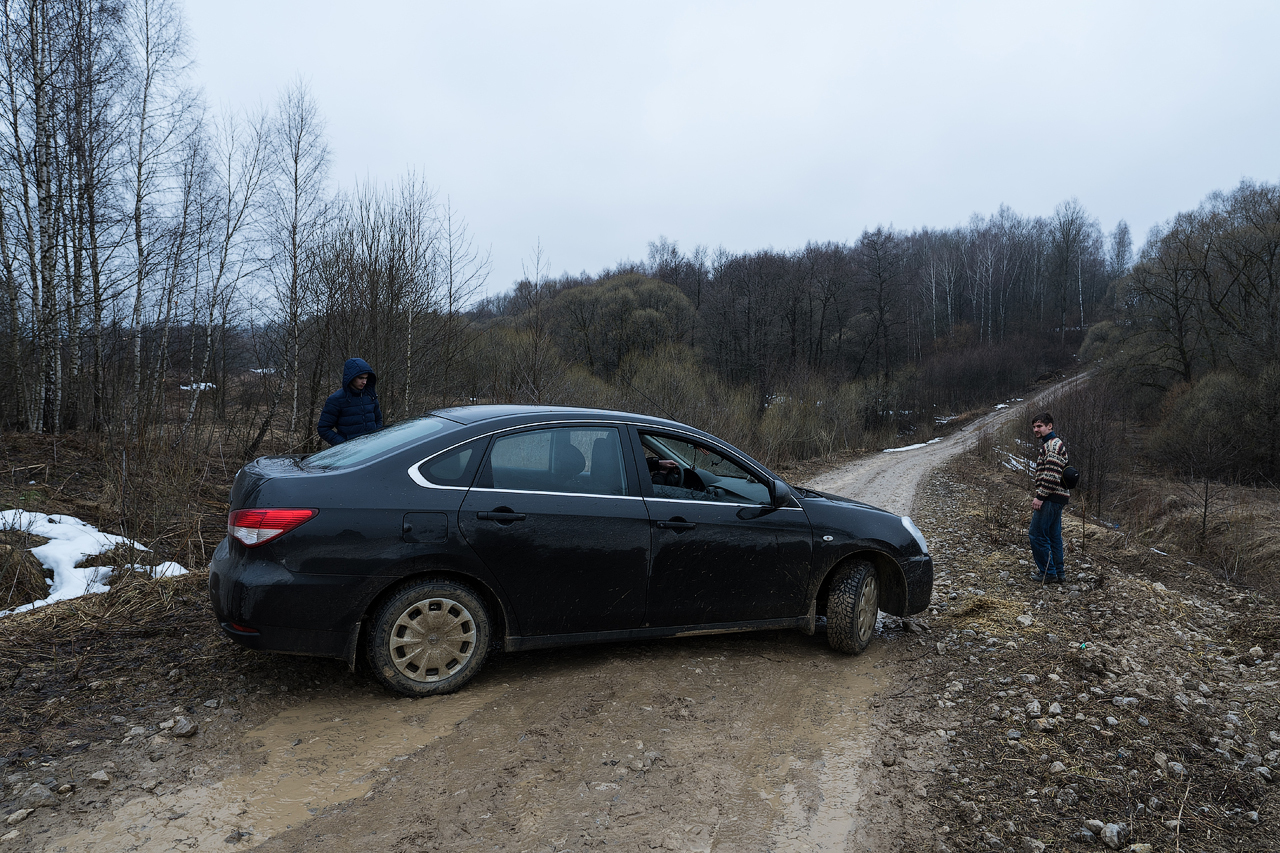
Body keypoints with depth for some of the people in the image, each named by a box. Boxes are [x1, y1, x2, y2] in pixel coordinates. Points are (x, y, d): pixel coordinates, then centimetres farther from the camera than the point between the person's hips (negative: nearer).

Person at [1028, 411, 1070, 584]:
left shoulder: (1053, 445, -15)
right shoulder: (1049, 444, 19)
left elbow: (1051, 475, -23)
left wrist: (1040, 496, -22)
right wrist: (1039, 495, 23)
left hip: (1050, 499, -11)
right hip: (1056, 498, 11)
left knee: (1037, 534, -7)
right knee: (1053, 535, 14)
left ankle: (1048, 573, -1)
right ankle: (1058, 572, 21)